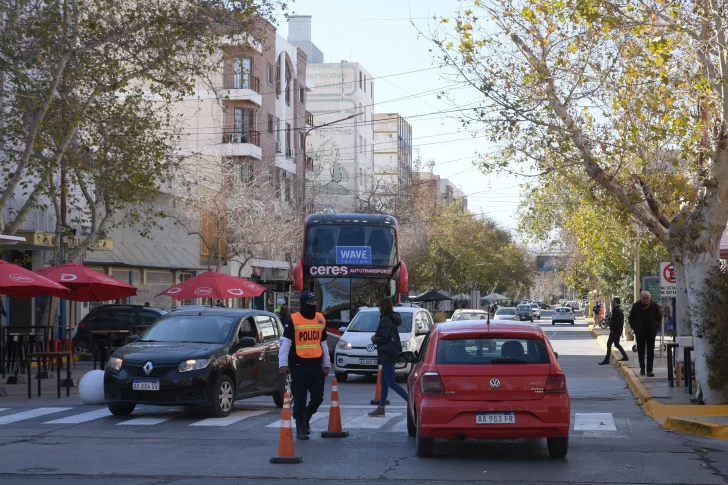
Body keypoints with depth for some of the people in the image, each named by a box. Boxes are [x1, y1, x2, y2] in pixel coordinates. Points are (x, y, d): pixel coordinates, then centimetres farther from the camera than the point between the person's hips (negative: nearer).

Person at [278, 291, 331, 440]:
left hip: (316, 365, 5)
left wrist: (327, 364, 18)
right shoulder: (293, 320, -5)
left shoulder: (320, 319, 11)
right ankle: (300, 429, 10)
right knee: (299, 400, -1)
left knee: (318, 398, 6)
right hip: (298, 366, -5)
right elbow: (285, 343, -8)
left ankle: (305, 418, 32)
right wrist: (283, 364, -15)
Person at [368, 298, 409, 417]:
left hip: (387, 354, -10)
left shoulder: (385, 320, -15)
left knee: (391, 383, -9)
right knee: (384, 382, 14)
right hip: (391, 353, 10)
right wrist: (377, 337, 13)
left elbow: (384, 338, -20)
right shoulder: (393, 319, 15)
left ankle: (411, 401, -15)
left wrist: (374, 339, -3)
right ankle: (381, 408, 18)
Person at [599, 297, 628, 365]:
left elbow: (614, 321, -22)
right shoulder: (620, 310, 14)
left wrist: (612, 329, -18)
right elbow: (622, 320, 19)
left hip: (615, 330, -10)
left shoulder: (616, 310, -17)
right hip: (619, 330, 10)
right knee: (616, 344, 19)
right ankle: (625, 356, 18)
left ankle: (606, 360, -3)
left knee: (609, 344, -5)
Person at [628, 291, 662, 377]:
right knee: (640, 351, 7)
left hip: (651, 332, 0)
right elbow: (631, 318, 8)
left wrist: (656, 327, 3)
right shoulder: (636, 306, -4)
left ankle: (649, 370, -2)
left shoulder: (654, 306, -4)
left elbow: (659, 317, 10)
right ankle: (642, 368, 19)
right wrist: (634, 328, 3)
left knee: (650, 351, -2)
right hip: (640, 333, 1)